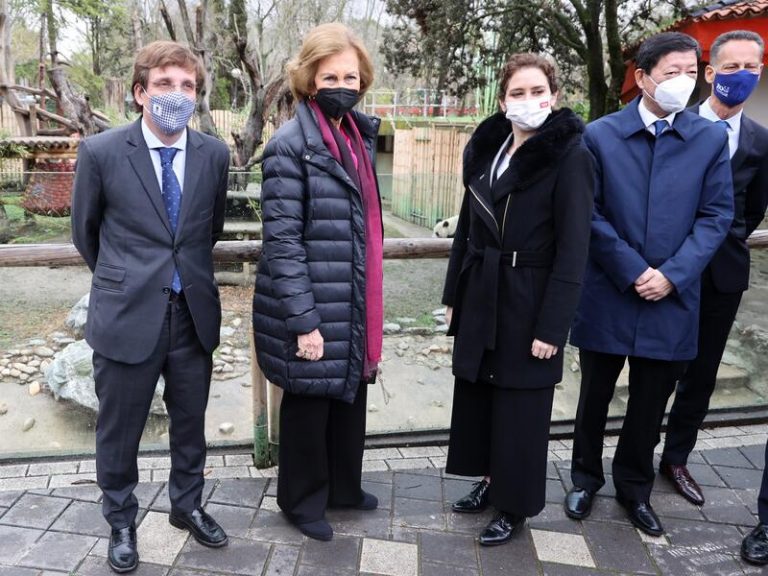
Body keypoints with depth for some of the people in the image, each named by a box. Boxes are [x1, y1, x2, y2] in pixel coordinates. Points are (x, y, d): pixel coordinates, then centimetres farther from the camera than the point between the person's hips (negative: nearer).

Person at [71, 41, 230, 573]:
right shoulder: (101, 152, -9)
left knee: (191, 422, 17)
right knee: (119, 430, 13)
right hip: (128, 315, -2)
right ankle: (122, 522, 36)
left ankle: (188, 506, 40)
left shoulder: (215, 155, -1)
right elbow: (85, 231, 6)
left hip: (194, 312, 3)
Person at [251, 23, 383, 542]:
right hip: (313, 311, -7)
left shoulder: (360, 136, 11)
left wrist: (366, 310, 17)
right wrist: (304, 321, -19)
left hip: (354, 307, 7)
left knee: (351, 397, 19)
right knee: (308, 406, 10)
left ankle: (344, 487, 41)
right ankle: (303, 501, 32)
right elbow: (282, 241, -17)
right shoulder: (290, 146, -13)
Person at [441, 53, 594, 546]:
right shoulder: (486, 148, 6)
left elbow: (573, 249, -15)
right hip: (481, 297, 6)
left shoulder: (570, 157, -12)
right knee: (476, 392, 16)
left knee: (520, 407, 6)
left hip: (528, 302, -6)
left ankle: (515, 505, 26)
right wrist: (453, 294, 11)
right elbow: (467, 227, 11)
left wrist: (552, 325, -17)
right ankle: (491, 480, 37)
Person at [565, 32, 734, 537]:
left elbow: (717, 215, -1)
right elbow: (590, 214, -5)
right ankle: (586, 477, 35)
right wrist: (632, 271, -12)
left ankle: (635, 487, 35)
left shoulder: (712, 139, 3)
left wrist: (673, 274, -13)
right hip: (608, 293, -1)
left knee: (651, 403, 14)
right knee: (595, 395, 14)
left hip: (672, 298, 1)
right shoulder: (600, 135, -2)